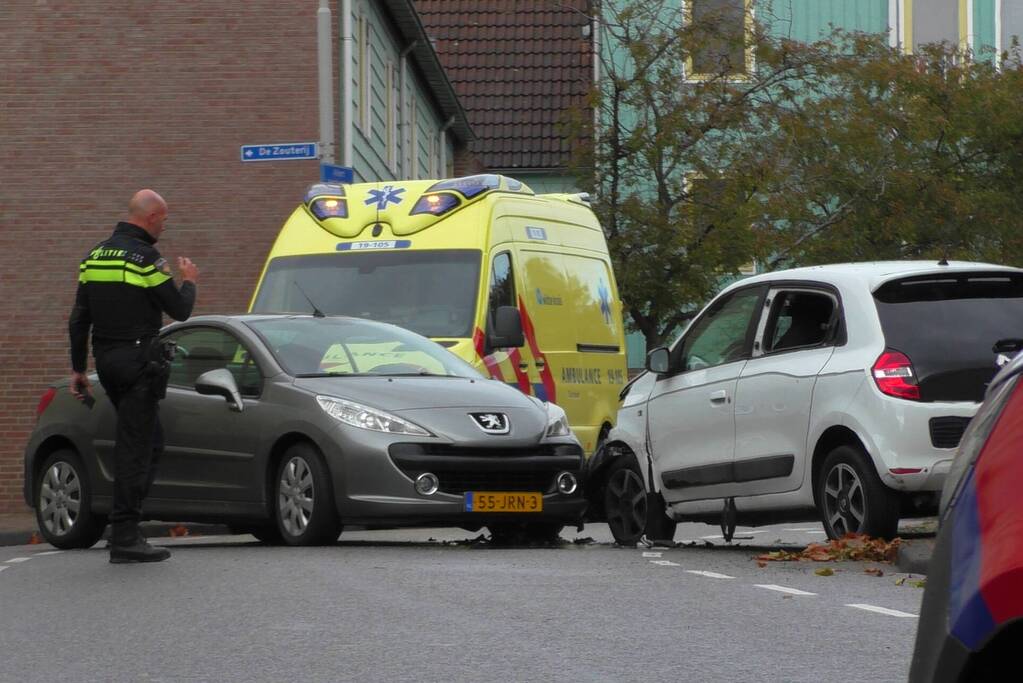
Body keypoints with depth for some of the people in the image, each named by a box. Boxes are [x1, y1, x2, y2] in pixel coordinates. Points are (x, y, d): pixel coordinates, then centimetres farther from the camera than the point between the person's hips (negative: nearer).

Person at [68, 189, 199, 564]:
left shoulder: (94, 256, 12)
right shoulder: (146, 258, -13)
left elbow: (78, 319, 13)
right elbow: (179, 310, -10)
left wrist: (78, 368, 18)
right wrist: (189, 281, 11)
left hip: (106, 362, 8)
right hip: (138, 361, -8)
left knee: (148, 441, 18)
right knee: (135, 446, -6)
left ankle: (125, 522, 11)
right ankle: (124, 537, -7)